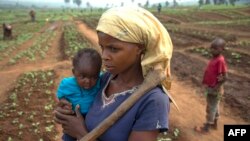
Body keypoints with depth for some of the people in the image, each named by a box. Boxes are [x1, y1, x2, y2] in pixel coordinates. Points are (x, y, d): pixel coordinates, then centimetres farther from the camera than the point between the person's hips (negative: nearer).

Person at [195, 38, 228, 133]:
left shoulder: (220, 60, -26)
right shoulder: (214, 58, 2)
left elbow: (225, 77, -26)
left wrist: (216, 87, -21)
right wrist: (208, 85, 12)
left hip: (214, 90, -8)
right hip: (211, 88, 8)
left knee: (211, 108, 5)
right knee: (214, 106, 22)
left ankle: (207, 127, 20)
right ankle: (214, 123, 38)